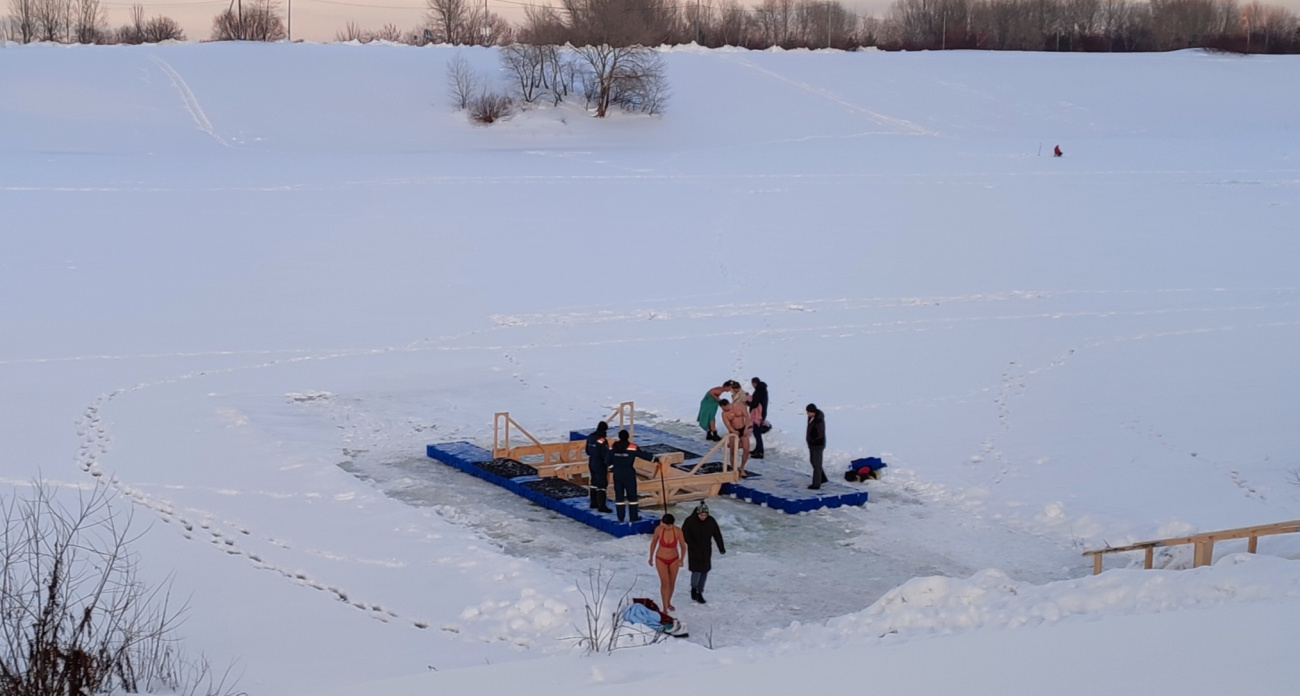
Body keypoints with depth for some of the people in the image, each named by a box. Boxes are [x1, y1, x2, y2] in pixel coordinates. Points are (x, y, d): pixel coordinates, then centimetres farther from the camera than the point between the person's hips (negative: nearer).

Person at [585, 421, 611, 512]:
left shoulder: (590, 437, 2)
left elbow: (587, 451, 14)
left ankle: (594, 503, 28)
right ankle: (601, 506, -3)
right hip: (600, 465, -9)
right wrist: (608, 464, -11)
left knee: (594, 482, 19)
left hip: (591, 463, 9)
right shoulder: (602, 440, -23)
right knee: (602, 484, -3)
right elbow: (606, 454, -21)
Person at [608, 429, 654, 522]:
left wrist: (612, 468, 22)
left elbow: (608, 460, 5)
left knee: (619, 495, 11)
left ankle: (620, 517, 13)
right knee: (632, 496, 6)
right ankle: (633, 517, 9)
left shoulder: (613, 447, -1)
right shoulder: (632, 447, -13)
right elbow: (643, 454, -8)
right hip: (629, 474, -4)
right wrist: (654, 459, 5)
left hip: (617, 474, 4)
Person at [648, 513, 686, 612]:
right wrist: (651, 557, 3)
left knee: (672, 582, 17)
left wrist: (681, 559, -23)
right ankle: (665, 608, 5)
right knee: (665, 583, -9)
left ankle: (668, 603, 42)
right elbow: (653, 542, -6)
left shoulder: (678, 531, -26)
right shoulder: (659, 529, -25)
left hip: (674, 560, 1)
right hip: (661, 560, -1)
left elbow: (683, 546, -11)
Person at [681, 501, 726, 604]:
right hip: (694, 551, -3)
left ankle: (699, 593, 21)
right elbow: (684, 534, -11)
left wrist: (721, 548, 3)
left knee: (704, 571, 6)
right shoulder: (690, 521, -16)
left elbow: (717, 535, 2)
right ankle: (694, 588, 19)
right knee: (696, 571, -10)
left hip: (706, 551, 3)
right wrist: (694, 546, -18)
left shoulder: (711, 521, -6)